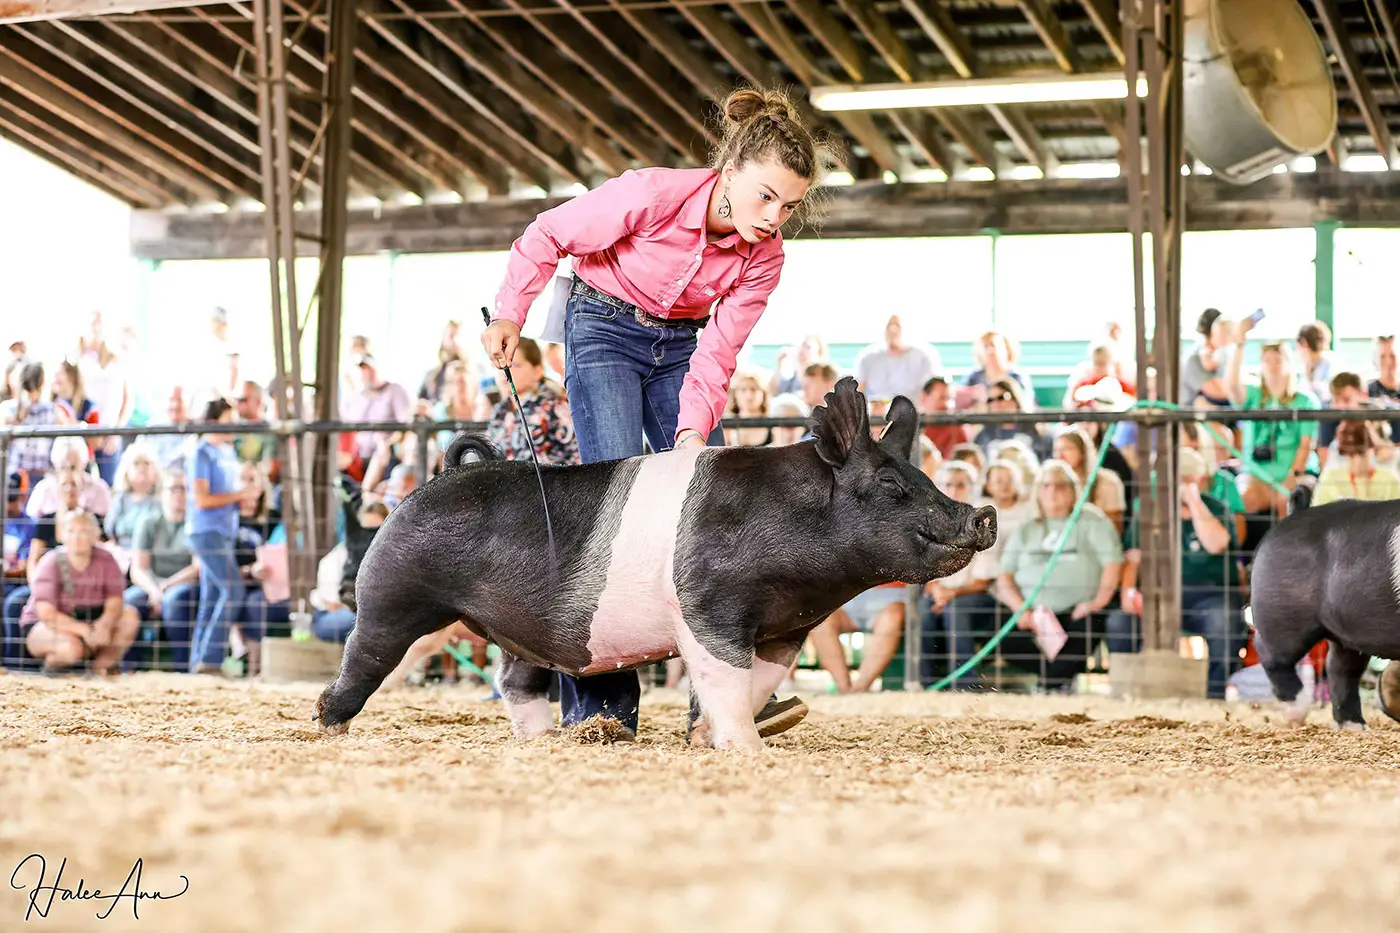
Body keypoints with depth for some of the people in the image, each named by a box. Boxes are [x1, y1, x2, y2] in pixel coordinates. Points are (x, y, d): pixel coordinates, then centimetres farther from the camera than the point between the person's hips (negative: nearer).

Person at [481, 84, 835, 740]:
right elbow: (547, 236, -14)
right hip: (604, 328, -4)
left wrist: (693, 432, -31)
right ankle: (596, 701, -18)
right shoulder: (652, 195, -29)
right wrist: (510, 317, -11)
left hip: (679, 344, 4)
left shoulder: (764, 257, -16)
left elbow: (716, 357, -16)